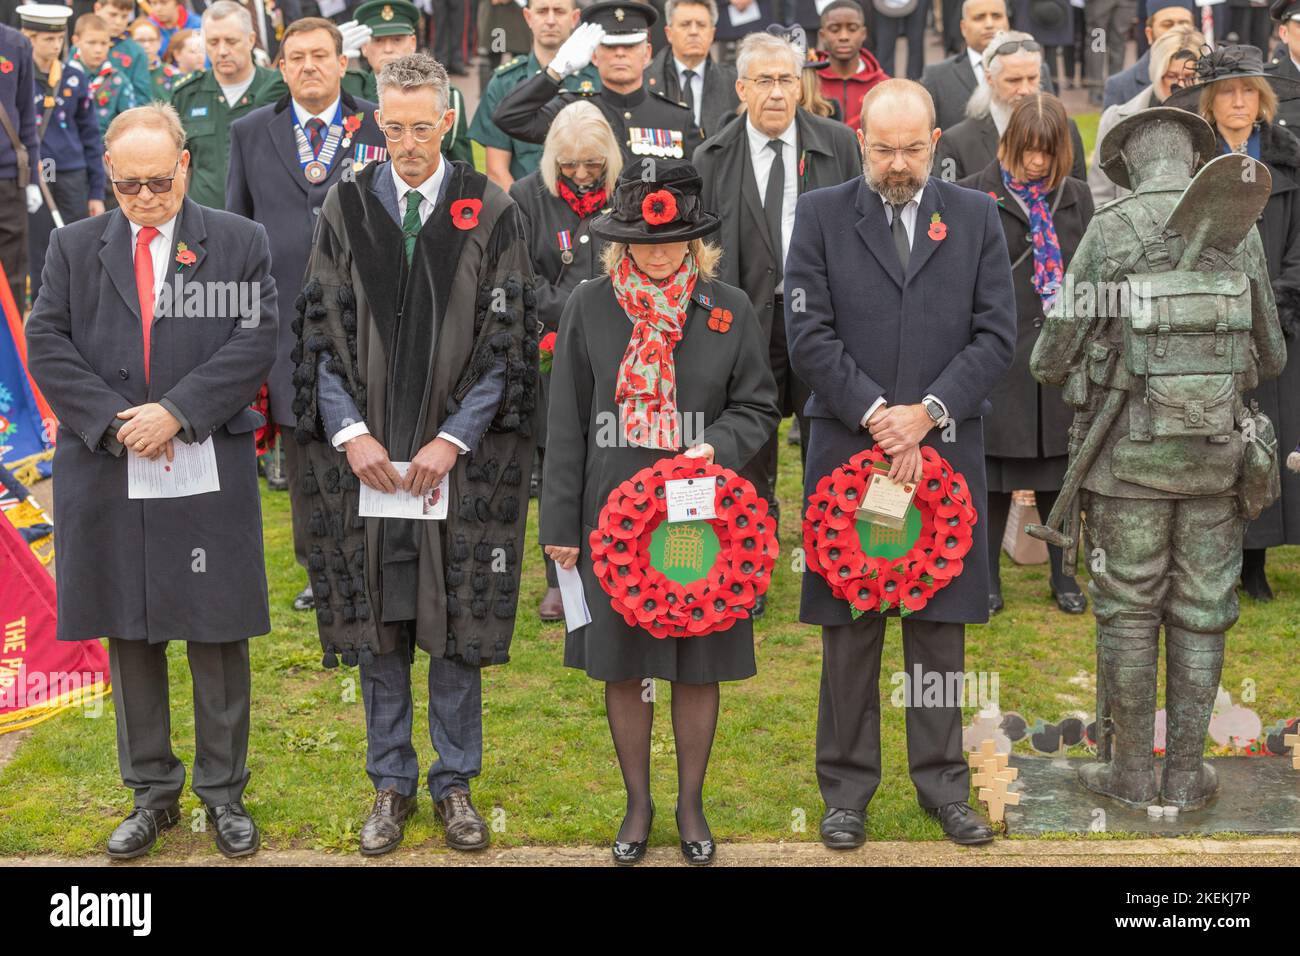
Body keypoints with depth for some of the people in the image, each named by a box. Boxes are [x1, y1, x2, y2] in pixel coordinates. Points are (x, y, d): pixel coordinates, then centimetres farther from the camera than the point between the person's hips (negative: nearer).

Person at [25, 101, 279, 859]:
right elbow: (48, 346, 1)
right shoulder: (74, 247, 9)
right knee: (130, 637, 9)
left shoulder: (241, 243, 3)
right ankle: (153, 794, 22)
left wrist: (175, 412, -15)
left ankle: (224, 791, 19)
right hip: (106, 477, 2)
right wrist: (115, 423, -11)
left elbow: (255, 344, -6)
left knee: (217, 638, 5)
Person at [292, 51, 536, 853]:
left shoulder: (490, 212, -1)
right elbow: (320, 331, 3)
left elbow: (507, 338, -4)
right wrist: (349, 432, -9)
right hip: (365, 455, 1)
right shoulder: (347, 208, 4)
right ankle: (392, 782, 21)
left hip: (461, 457, -1)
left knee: (459, 623, 6)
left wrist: (453, 438, -11)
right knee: (378, 623, 8)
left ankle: (456, 780, 20)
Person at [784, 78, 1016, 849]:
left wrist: (928, 412, -11)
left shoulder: (976, 216, 7)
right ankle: (847, 787, 16)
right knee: (849, 627, 5)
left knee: (941, 627, 8)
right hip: (847, 447, -1)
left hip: (947, 450, 1)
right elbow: (809, 334, -4)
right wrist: (875, 415, -13)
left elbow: (997, 334, 1)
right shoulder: (821, 214, 3)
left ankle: (943, 781, 19)